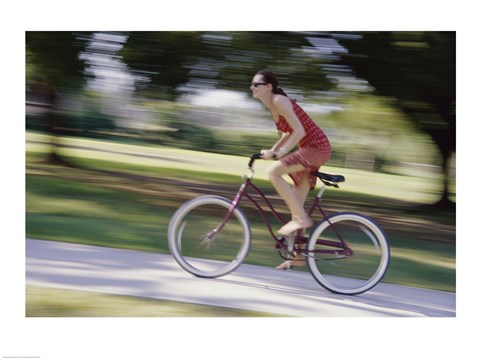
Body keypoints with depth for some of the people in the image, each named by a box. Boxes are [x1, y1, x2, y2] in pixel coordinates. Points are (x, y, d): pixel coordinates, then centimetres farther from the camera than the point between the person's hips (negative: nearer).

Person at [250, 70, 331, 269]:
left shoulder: (279, 101, -15)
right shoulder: (273, 105, 13)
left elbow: (299, 131, -22)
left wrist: (281, 152, -24)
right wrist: (272, 150, 10)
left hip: (316, 148, -10)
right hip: (309, 149, 10)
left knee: (272, 172, -23)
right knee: (296, 202, 10)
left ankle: (302, 218, -15)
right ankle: (298, 255, 18)